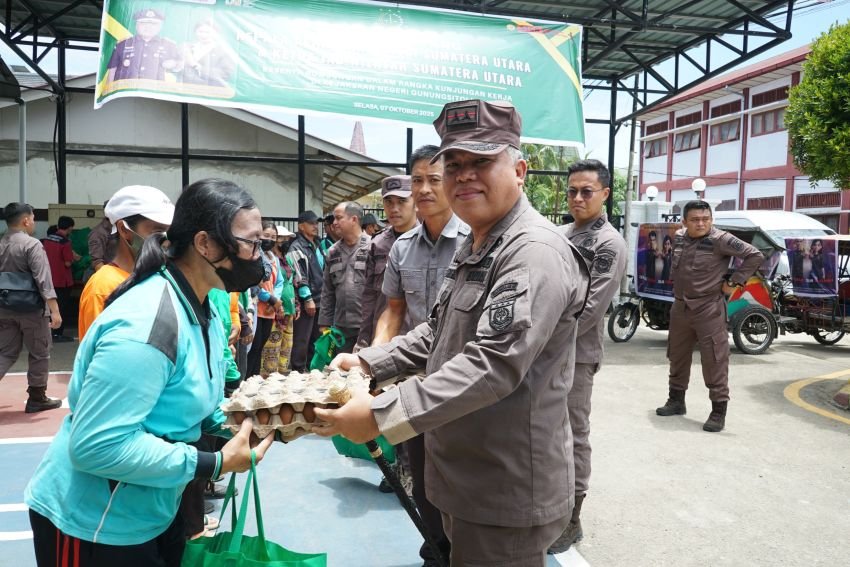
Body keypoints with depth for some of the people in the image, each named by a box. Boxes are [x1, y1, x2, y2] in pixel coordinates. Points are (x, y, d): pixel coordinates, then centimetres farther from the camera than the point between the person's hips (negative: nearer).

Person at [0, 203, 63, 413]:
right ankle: (36, 398, 15)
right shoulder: (32, 245, -15)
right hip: (31, 309, -6)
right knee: (39, 354, 8)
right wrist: (55, 310, -23)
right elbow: (43, 280, -22)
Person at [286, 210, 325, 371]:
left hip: (320, 300, 8)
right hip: (306, 301, -8)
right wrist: (308, 299, -19)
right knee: (301, 340, -5)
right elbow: (299, 277, -15)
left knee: (315, 339, 14)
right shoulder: (296, 248, -8)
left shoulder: (317, 246, 18)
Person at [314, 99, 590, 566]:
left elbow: (494, 364, -31)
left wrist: (381, 415, -32)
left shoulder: (535, 252, -22)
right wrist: (368, 362, 7)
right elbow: (438, 334, 19)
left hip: (508, 496, -9)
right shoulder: (473, 247, 11)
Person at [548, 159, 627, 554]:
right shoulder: (561, 235, 13)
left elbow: (589, 308, -18)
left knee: (572, 437, 3)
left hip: (574, 355, -7)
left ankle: (569, 520, 17)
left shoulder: (609, 243, -10)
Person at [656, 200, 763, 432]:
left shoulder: (720, 239, -12)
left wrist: (734, 282, -13)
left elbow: (755, 255, -13)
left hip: (709, 309, -6)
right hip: (680, 307, 6)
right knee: (677, 356, 15)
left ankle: (719, 412, 4)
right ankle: (676, 401, 31)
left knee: (714, 361, -4)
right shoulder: (678, 237, 6)